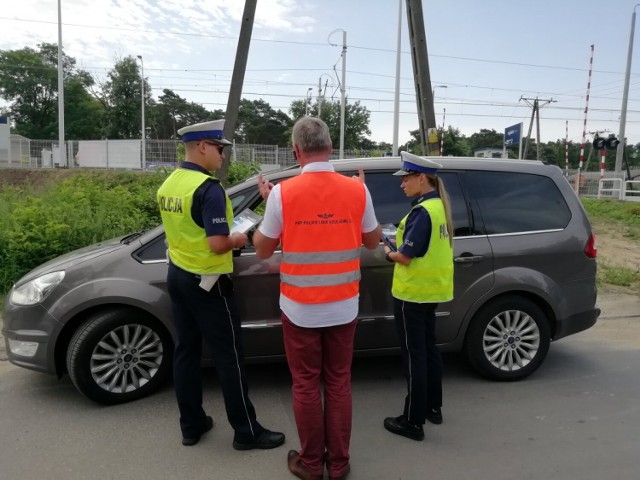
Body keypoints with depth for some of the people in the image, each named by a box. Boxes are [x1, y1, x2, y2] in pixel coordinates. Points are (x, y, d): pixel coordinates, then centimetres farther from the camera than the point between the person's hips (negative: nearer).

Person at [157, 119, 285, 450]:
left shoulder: (168, 185, 7)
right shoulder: (208, 188, -21)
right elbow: (217, 245, -26)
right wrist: (237, 240, -7)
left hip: (177, 276, 9)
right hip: (207, 282, -9)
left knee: (186, 351, 14)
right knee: (229, 357, 2)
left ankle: (191, 425, 26)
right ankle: (246, 431, 14)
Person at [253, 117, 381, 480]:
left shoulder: (283, 193, -12)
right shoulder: (356, 190, -6)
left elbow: (263, 250, -1)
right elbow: (372, 241, 9)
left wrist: (267, 203, 11)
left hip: (300, 308, -2)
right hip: (343, 307, 2)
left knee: (306, 385, 12)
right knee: (339, 383, 15)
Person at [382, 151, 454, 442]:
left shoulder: (421, 211, -20)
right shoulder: (439, 206, 9)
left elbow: (406, 256, -21)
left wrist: (388, 253, -2)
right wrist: (398, 249, 5)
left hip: (413, 292, -9)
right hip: (431, 289, 10)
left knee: (414, 355, 0)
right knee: (428, 348, 20)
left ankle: (413, 421, 11)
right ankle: (433, 408, 33)